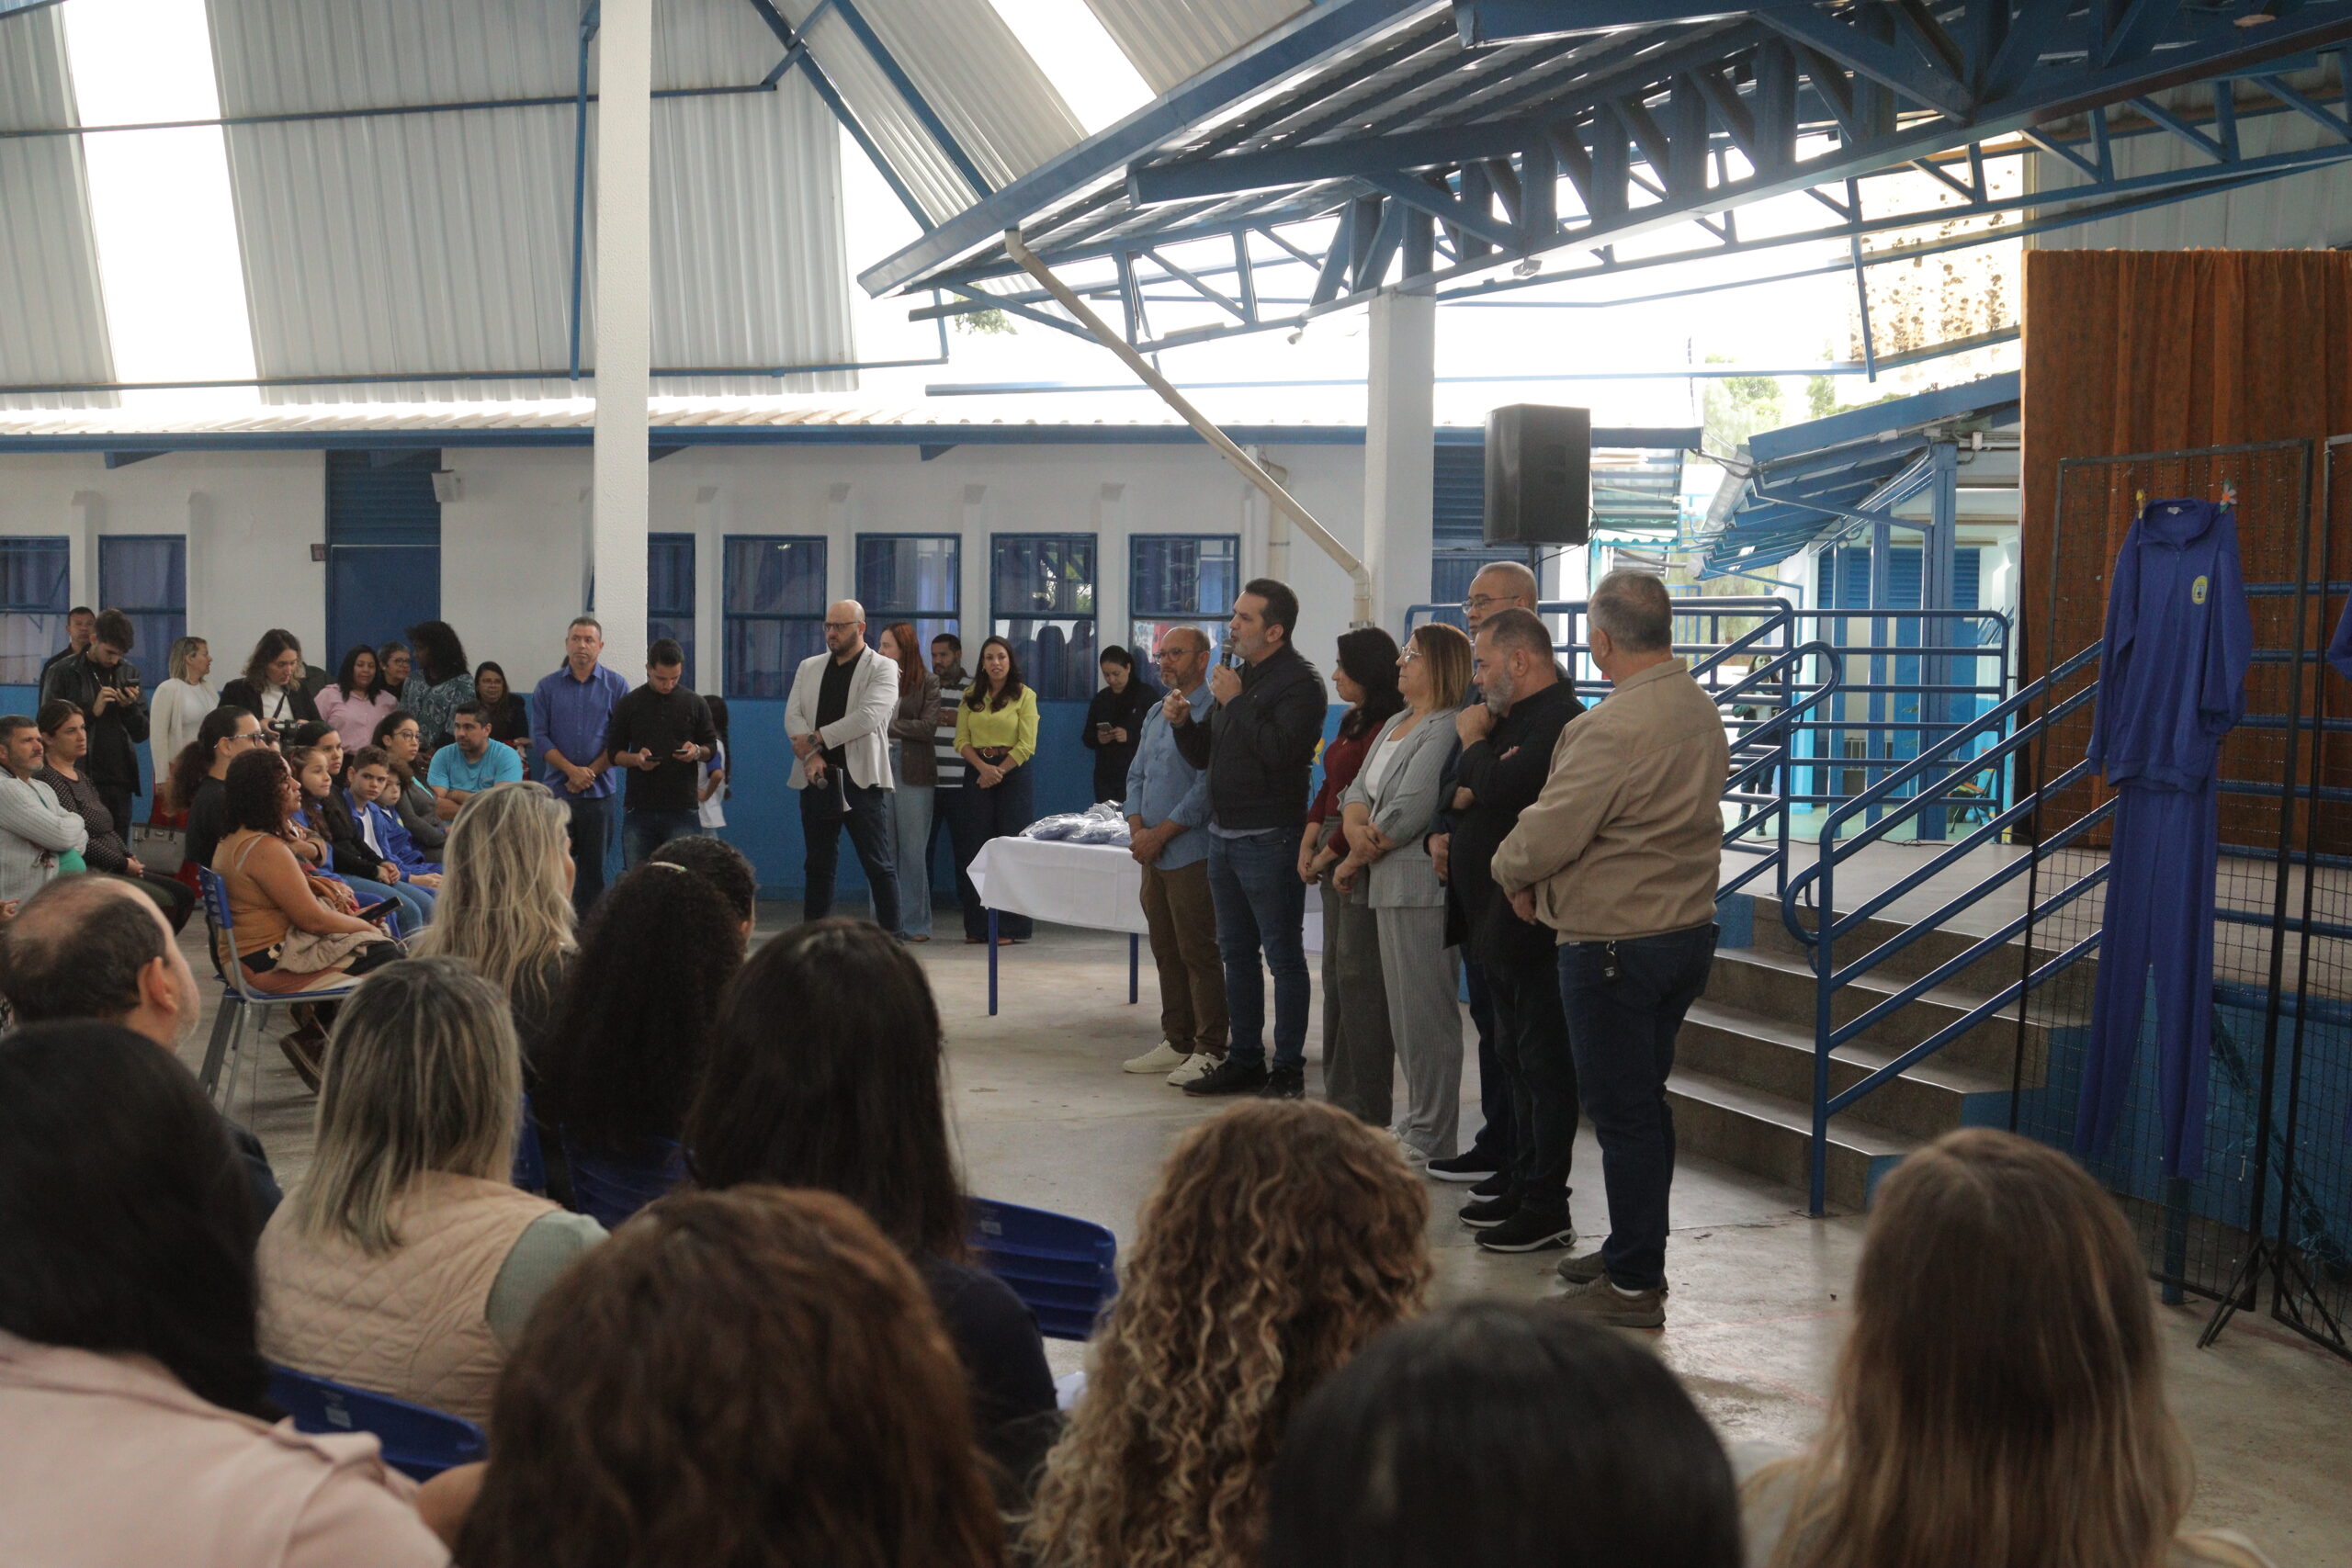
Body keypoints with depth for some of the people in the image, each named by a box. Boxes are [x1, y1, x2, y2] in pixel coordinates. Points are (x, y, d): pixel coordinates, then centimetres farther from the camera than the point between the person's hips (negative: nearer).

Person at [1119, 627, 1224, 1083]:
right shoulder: (1156, 714, 16)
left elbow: (1206, 787, -18)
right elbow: (1136, 776, 18)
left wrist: (1159, 834, -15)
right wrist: (1138, 829, 1)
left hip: (1191, 854, -9)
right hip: (1154, 855, 9)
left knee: (1198, 954, -5)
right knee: (1166, 953, 13)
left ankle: (1209, 1051, 0)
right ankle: (1176, 1043, 21)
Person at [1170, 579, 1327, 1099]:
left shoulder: (1300, 682, -10)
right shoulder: (1237, 675, 16)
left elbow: (1281, 750, -25)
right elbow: (1203, 753, 20)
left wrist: (1236, 701, -17)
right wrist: (1183, 722, 0)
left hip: (1269, 840, -9)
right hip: (1224, 835, 9)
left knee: (1283, 954, -2)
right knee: (1236, 953, 13)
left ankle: (1289, 1069, 4)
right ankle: (1244, 1061, 21)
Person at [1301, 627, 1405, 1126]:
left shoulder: (1388, 728, -15)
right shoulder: (1352, 722, 16)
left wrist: (1329, 853, -11)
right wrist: (1309, 841, 6)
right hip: (1335, 859, 10)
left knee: (1358, 977, -7)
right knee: (1337, 975, 13)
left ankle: (1366, 1107, -1)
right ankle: (1340, 1095, 21)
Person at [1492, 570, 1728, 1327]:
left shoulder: (1615, 726, -22)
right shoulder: (1701, 710, 8)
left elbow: (1546, 835, -22)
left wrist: (1511, 873, 0)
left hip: (1615, 944, -9)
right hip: (1686, 929, 9)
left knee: (1621, 1111, 0)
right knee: (1645, 1102, 18)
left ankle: (1634, 1284, 7)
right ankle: (1633, 1252, 30)